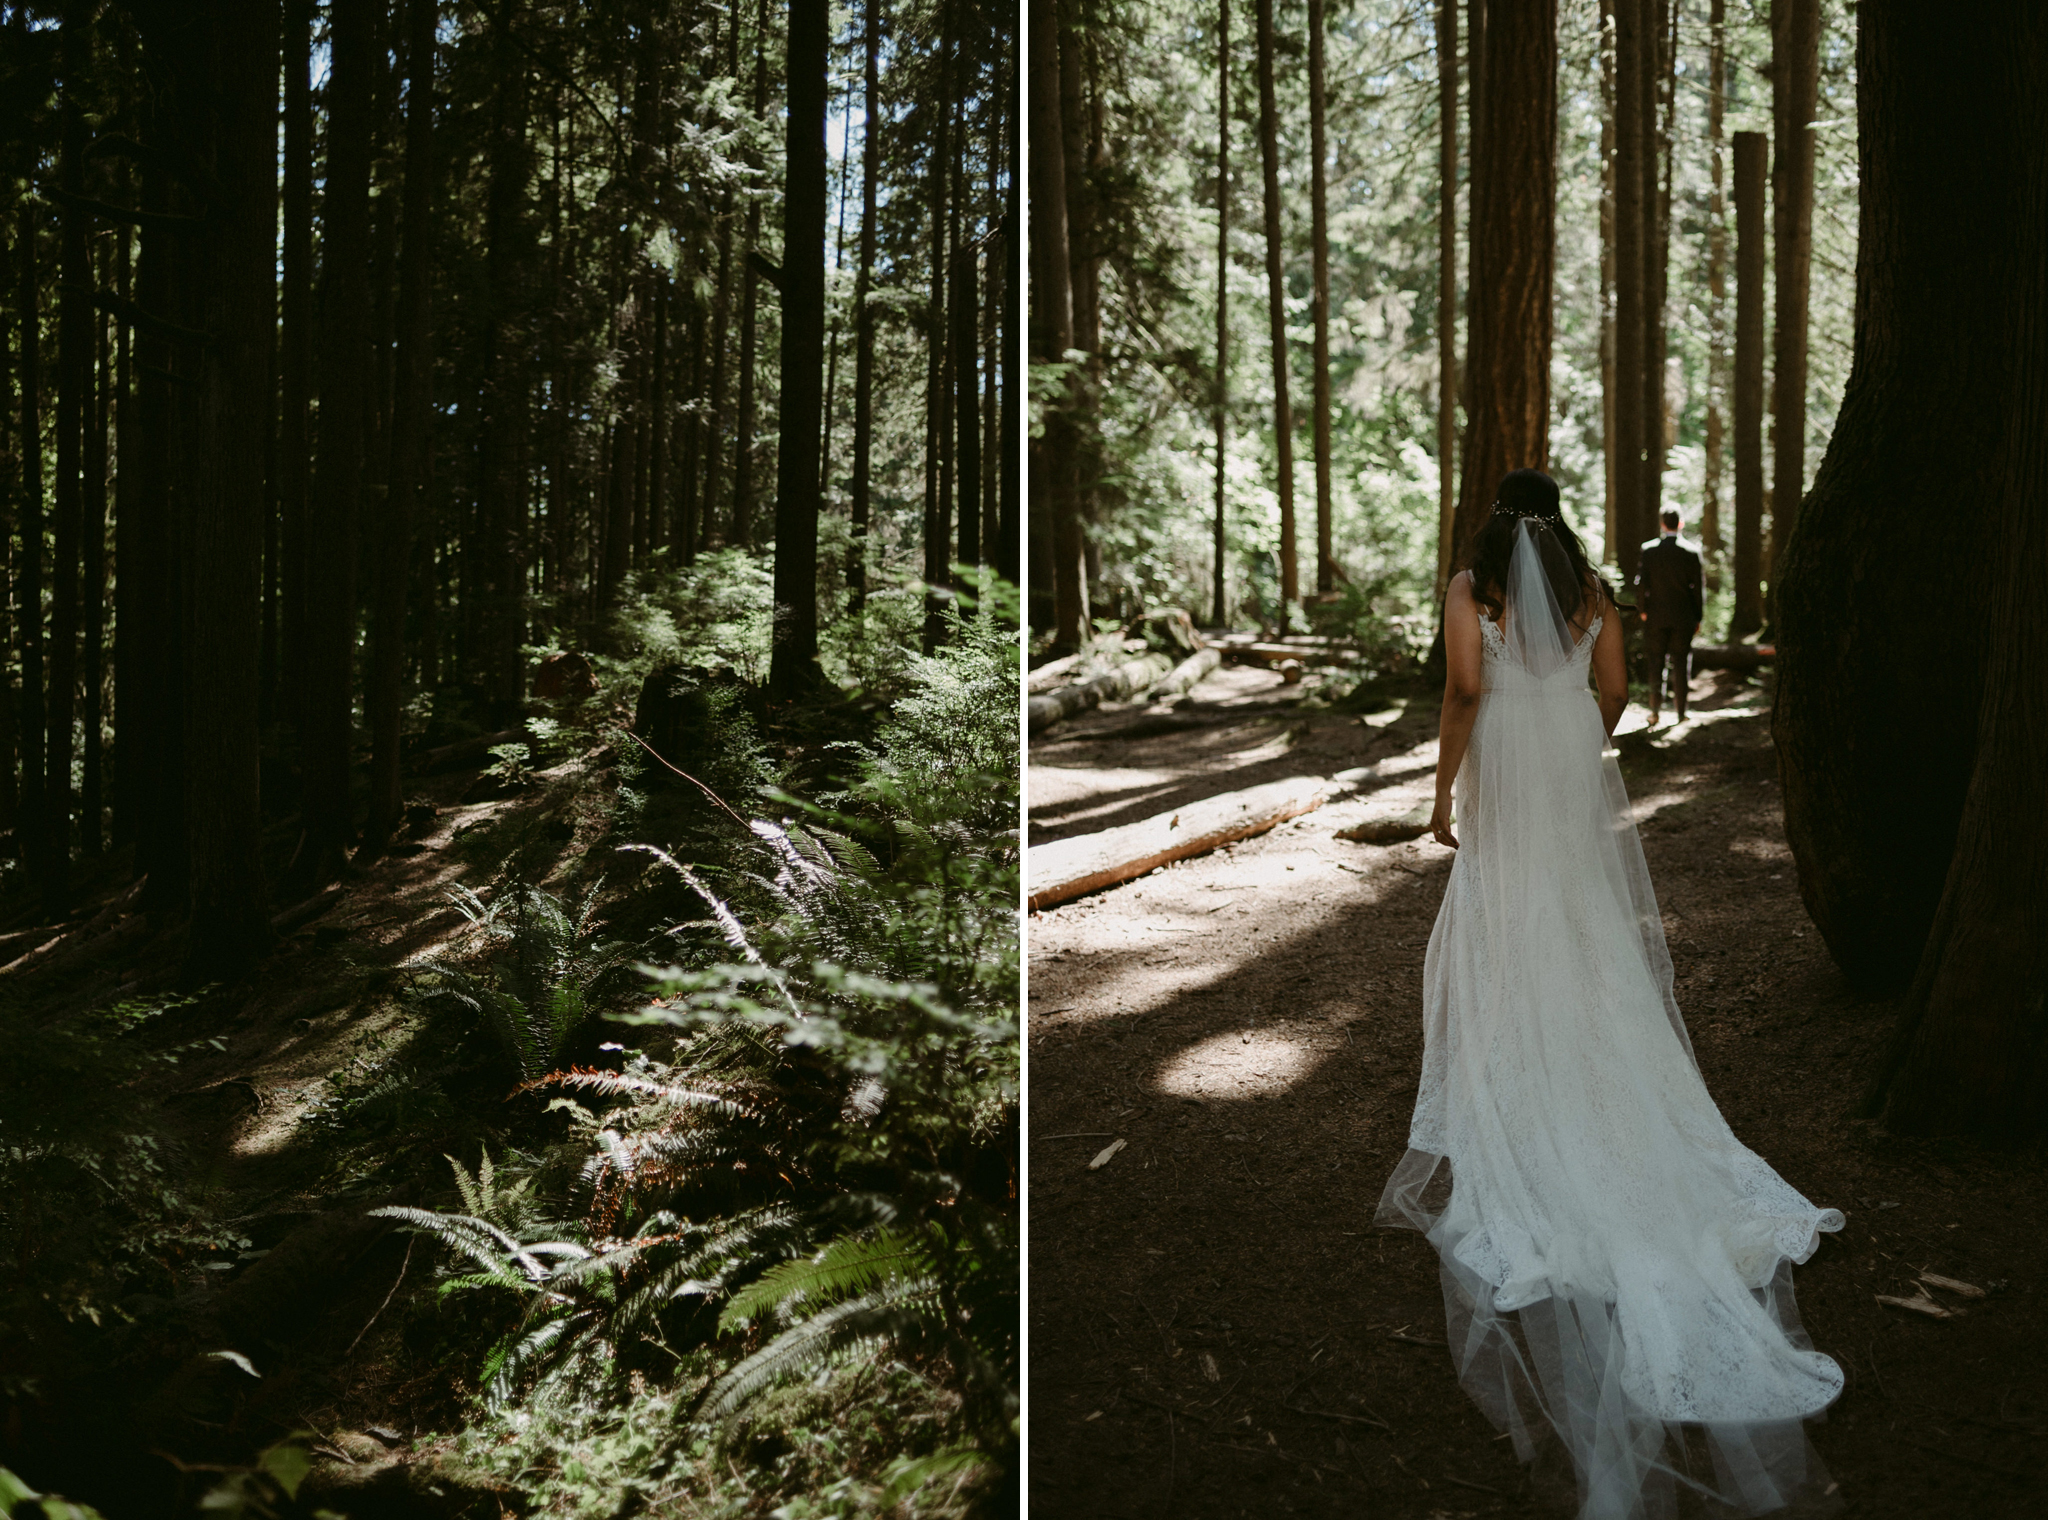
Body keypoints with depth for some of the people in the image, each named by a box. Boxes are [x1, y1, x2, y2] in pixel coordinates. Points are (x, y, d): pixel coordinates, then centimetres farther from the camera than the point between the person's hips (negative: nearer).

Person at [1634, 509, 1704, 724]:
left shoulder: (1648, 550, -5)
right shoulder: (1691, 552, -5)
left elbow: (1641, 583, -5)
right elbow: (1697, 587, -2)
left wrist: (1642, 610, 7)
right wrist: (1698, 618, 7)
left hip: (1656, 617, 0)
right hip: (1683, 618, 0)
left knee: (1656, 665, 7)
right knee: (1681, 664, 7)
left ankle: (1656, 711, 2)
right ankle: (1681, 712, 9)